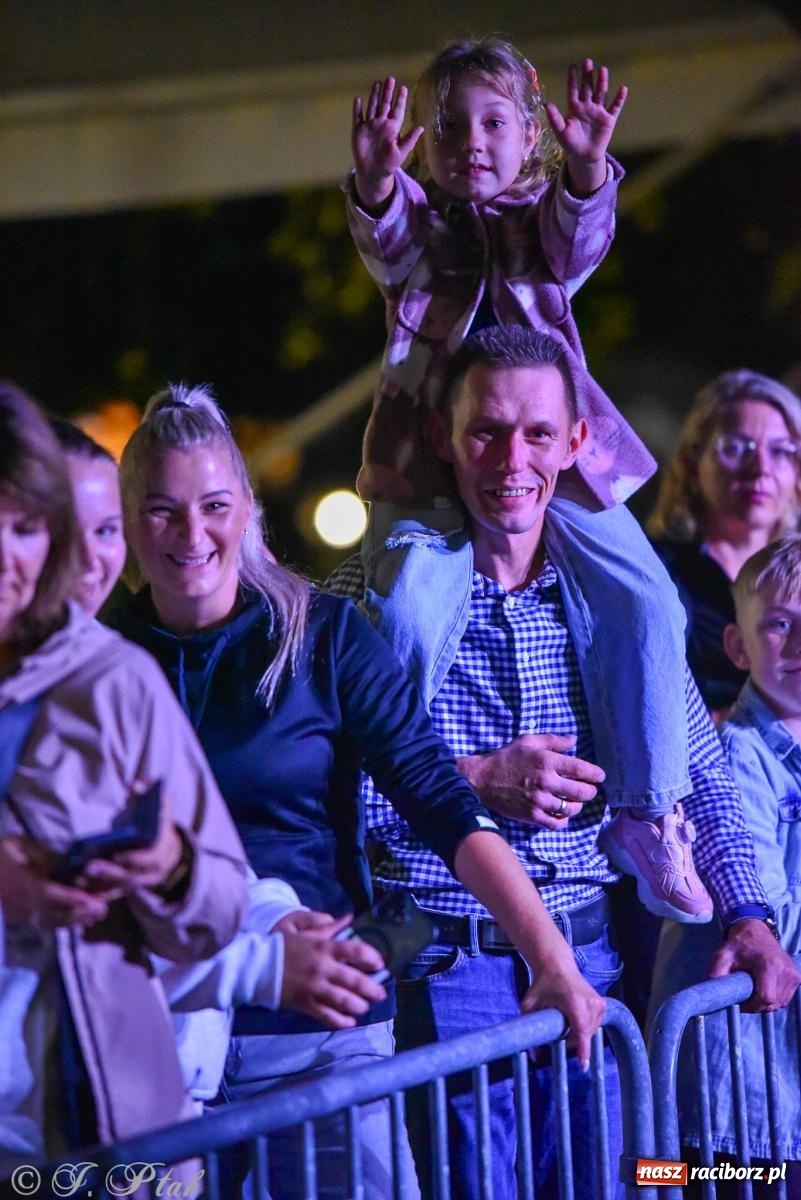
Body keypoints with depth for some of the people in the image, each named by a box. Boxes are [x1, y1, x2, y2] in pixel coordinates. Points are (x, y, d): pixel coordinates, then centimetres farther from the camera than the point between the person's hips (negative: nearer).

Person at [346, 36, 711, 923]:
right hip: (430, 457, -2)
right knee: (404, 622, -22)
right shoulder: (418, 218, 8)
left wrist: (585, 167, -36)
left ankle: (646, 816, -1)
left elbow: (580, 236, -13)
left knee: (649, 605, -11)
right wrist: (376, 182, -42)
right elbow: (386, 241, -17)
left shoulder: (542, 215, 12)